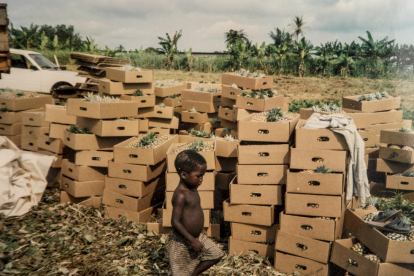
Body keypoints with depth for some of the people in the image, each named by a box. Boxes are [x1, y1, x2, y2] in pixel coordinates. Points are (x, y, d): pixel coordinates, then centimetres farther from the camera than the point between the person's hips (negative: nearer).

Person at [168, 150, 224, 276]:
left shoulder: (192, 189, 1)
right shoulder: (181, 195, -27)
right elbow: (175, 222, -26)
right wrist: (192, 240, -22)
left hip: (198, 237, 9)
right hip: (182, 242, -8)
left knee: (216, 255, 13)